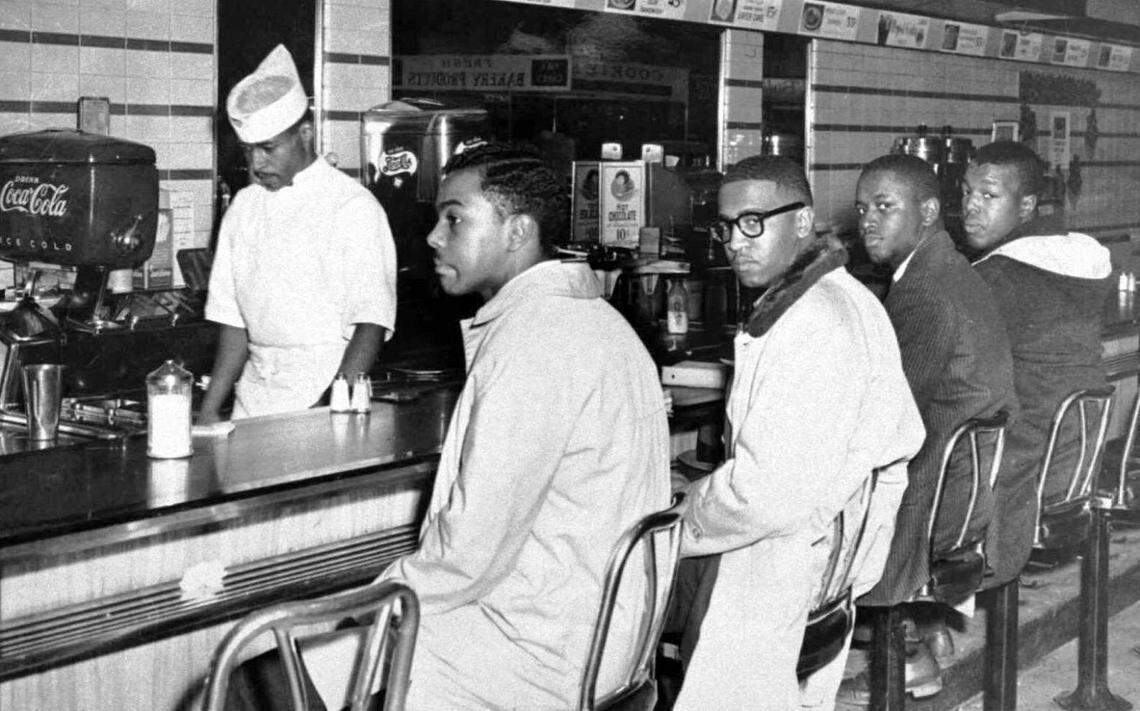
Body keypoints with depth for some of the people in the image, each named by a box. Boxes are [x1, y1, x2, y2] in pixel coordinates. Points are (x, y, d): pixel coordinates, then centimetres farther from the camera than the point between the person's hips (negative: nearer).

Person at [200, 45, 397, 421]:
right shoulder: (244, 206, 10)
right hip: (254, 399, 5)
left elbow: (371, 323, -11)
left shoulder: (353, 207, -7)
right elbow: (234, 320, 12)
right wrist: (209, 411, 5)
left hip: (327, 389, -5)